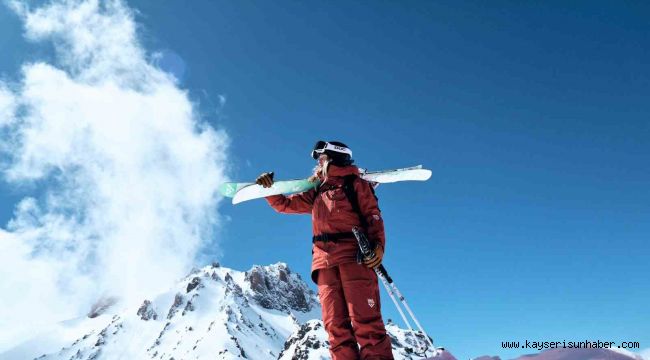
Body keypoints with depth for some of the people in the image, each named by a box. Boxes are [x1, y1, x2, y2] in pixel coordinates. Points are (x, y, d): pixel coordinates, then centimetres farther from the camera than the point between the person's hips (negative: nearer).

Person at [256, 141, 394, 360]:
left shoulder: (355, 184, 14)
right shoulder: (316, 193, 29)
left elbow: (373, 216, 2)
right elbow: (285, 204, 32)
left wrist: (378, 245, -15)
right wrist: (269, 188, 13)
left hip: (354, 255, -5)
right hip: (325, 261, 5)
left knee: (364, 321, -18)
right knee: (336, 326, -7)